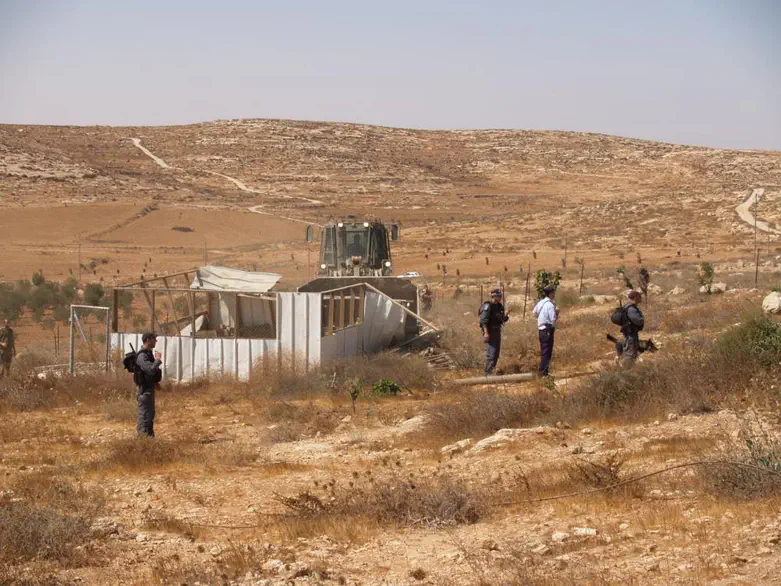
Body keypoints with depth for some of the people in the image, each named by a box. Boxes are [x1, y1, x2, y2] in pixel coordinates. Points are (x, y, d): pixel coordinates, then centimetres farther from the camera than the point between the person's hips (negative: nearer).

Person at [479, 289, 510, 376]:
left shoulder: (500, 307, 12)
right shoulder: (488, 306, -14)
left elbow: (502, 319, 18)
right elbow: (484, 320, -19)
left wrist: (506, 316, -5)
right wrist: (486, 333, -26)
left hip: (497, 332, 9)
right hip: (489, 332, -9)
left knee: (496, 353, 12)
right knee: (491, 353, -13)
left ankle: (492, 370, 22)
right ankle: (488, 372, -11)